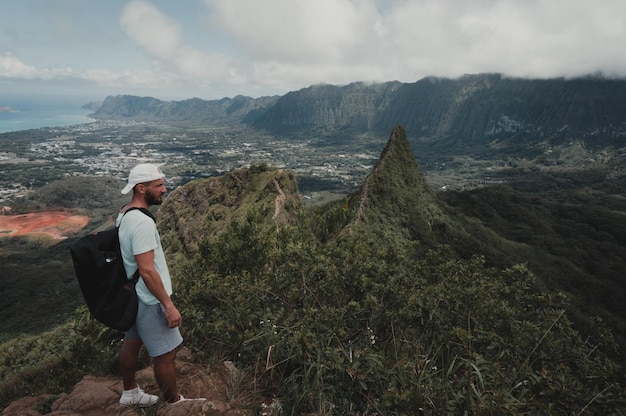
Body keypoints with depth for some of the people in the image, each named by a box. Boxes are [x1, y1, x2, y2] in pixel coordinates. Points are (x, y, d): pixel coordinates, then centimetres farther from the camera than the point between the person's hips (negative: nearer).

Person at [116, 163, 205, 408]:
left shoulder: (125, 214, 3)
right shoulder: (142, 222, -28)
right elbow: (147, 270, -30)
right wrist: (169, 305, -24)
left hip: (134, 296, 10)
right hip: (149, 301, -10)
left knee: (132, 342, 24)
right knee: (165, 353, 6)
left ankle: (130, 392, 44)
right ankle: (174, 403, 24)